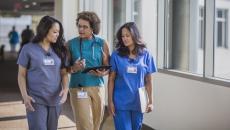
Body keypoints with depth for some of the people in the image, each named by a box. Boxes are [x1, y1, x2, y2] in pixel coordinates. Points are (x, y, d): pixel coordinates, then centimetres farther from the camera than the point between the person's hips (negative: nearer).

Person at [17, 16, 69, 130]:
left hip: (55, 100, 4)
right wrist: (24, 95, -12)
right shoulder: (28, 49, -3)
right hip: (36, 100, -4)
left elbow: (64, 73, 8)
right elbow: (21, 74, 0)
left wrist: (65, 89, -10)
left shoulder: (59, 50, 7)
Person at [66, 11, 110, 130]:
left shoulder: (102, 44, 5)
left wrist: (101, 73, -16)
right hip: (78, 88, -2)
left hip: (98, 88, 2)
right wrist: (73, 68, -15)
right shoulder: (71, 44, 3)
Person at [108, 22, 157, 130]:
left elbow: (148, 81, 5)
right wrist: (110, 101, -5)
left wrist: (150, 101, 4)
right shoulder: (116, 55, -2)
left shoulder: (145, 55, 2)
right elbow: (111, 80, -1)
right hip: (121, 103, -2)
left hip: (138, 102, 2)